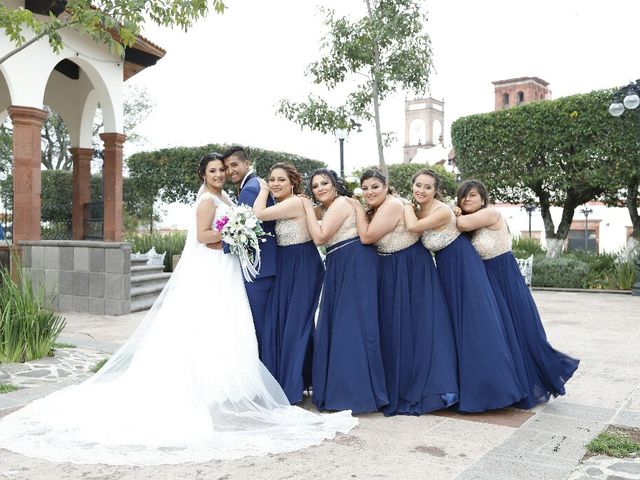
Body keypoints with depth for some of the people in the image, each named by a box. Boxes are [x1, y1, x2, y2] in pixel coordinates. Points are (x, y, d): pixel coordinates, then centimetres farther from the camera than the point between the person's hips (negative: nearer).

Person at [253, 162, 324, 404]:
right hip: (286, 267, 9)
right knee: (280, 320, 12)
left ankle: (292, 384, 13)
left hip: (302, 268, -9)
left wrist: (263, 190, -10)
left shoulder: (295, 203, -18)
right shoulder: (281, 206, 12)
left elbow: (259, 214, -24)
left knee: (295, 322, 0)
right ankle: (284, 381, 25)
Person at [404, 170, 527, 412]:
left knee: (476, 323, -5)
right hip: (446, 268, 9)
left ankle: (493, 385, 5)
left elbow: (412, 227, -26)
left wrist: (407, 204, -11)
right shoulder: (418, 211, 2)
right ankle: (466, 385, 26)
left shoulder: (442, 211, -24)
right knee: (454, 324, 14)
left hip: (463, 265, -9)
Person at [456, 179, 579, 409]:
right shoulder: (469, 227, 8)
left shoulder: (491, 213, -15)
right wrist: (454, 215, -9)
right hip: (486, 282, 8)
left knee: (518, 329, 1)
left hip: (505, 279, -8)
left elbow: (463, 223, -25)